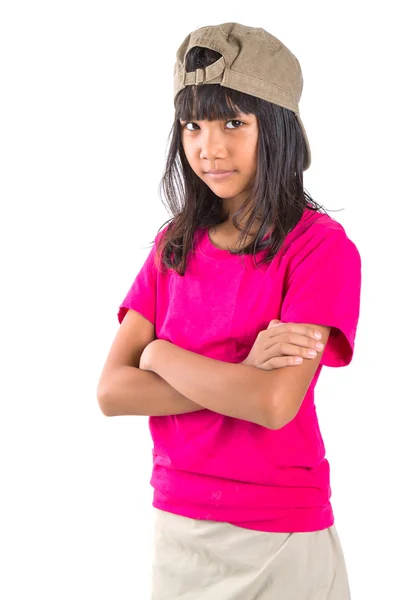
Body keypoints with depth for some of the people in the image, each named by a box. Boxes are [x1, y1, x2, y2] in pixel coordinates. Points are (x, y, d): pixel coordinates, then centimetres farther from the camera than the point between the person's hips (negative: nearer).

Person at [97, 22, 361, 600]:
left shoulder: (322, 248, -12)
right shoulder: (174, 246, 4)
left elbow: (275, 404, -23)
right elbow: (112, 392, -5)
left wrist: (160, 355, -10)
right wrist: (239, 378, -18)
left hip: (280, 537, -4)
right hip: (176, 524, 4)